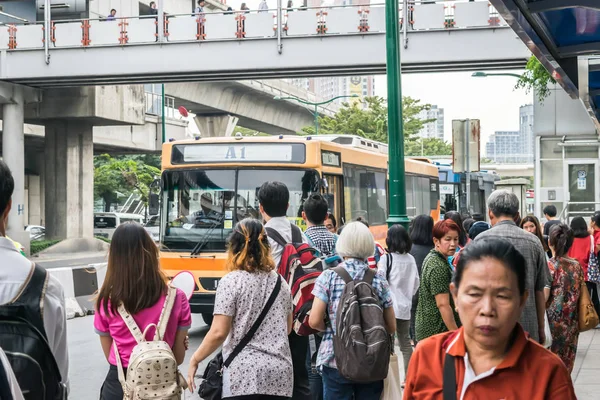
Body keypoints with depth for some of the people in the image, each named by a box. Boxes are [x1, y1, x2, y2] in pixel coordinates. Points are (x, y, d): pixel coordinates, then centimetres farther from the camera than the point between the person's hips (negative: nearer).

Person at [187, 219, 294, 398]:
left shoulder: (231, 281, -6)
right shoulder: (280, 281, 11)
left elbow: (218, 332, -11)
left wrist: (195, 360, 2)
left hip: (245, 375, -5)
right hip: (280, 372, 5)